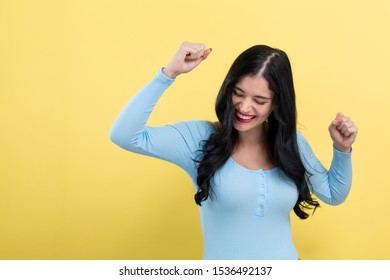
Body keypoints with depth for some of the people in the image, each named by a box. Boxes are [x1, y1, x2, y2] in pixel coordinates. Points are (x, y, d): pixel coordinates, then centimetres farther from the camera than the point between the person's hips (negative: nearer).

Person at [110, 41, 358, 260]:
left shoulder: (292, 142, -4)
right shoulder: (201, 137, -14)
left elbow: (333, 195, 9)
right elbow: (125, 136, -25)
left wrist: (342, 150, -8)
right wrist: (170, 73, -29)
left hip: (284, 271, 3)